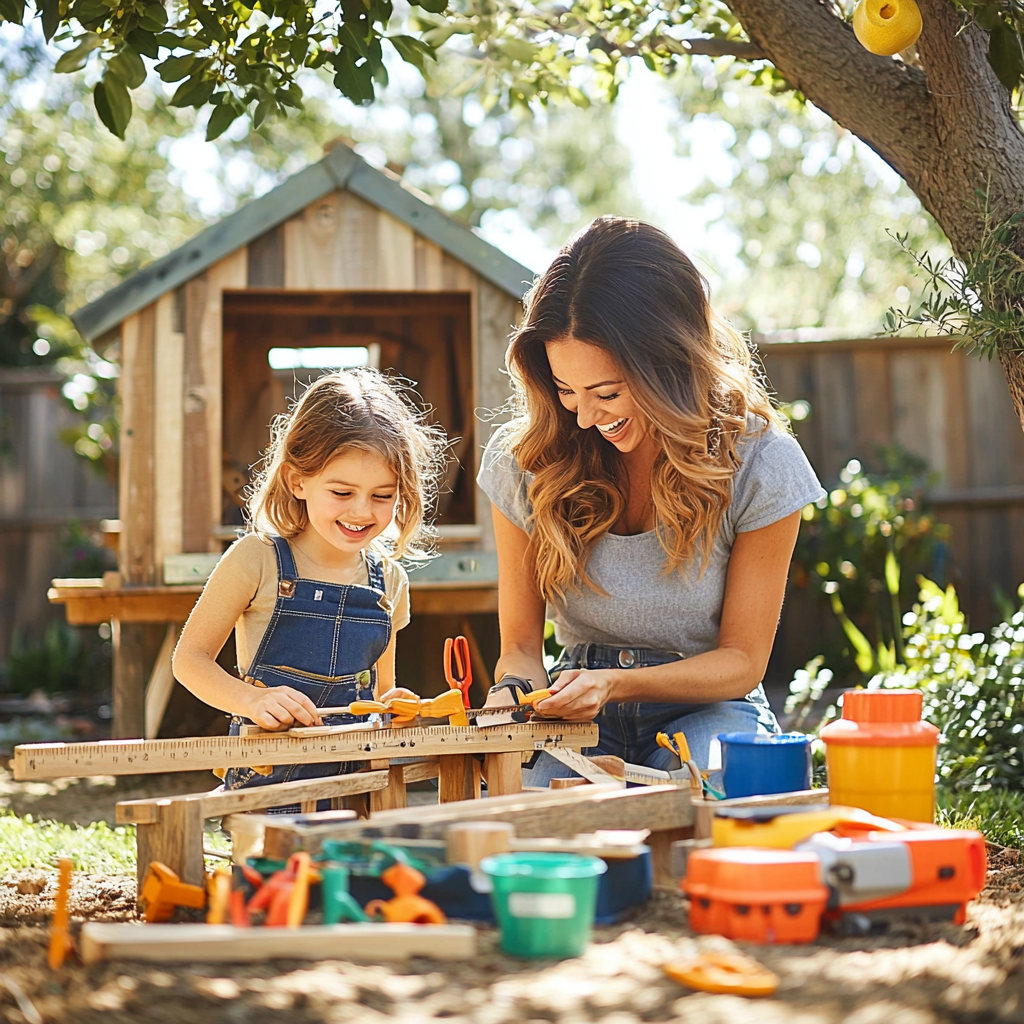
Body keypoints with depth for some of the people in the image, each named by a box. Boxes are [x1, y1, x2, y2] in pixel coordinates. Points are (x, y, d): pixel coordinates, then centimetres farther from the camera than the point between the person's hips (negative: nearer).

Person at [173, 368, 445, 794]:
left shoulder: (390, 580, 11)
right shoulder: (256, 560, -4)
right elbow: (190, 657, -2)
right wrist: (252, 700, -19)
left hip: (361, 774, 5)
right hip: (269, 773, -4)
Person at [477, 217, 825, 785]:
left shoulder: (760, 465, -12)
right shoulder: (522, 460, -6)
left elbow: (741, 661, -6)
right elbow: (521, 643, 3)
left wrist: (614, 683, -24)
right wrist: (515, 694, -22)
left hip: (707, 709, -1)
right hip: (582, 718, 1)